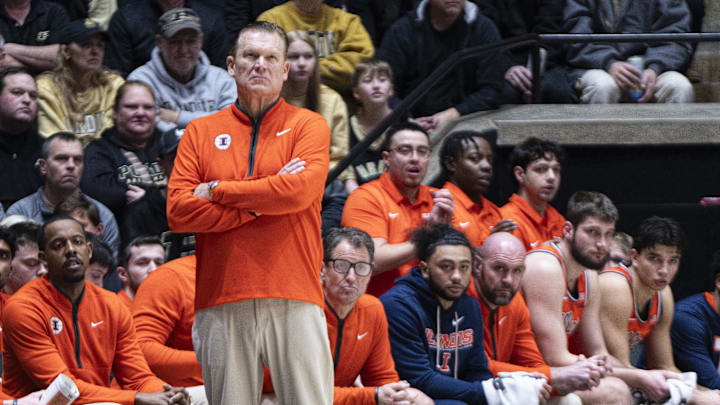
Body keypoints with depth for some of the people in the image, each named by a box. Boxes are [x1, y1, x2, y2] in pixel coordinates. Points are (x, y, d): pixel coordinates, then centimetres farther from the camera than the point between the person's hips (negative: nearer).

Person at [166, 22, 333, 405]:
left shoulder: (309, 125, 10)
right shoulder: (200, 132, 14)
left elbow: (300, 190, -10)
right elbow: (178, 211, 1)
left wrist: (217, 191, -2)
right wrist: (266, 200, -5)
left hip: (294, 300, -2)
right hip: (221, 303, 2)